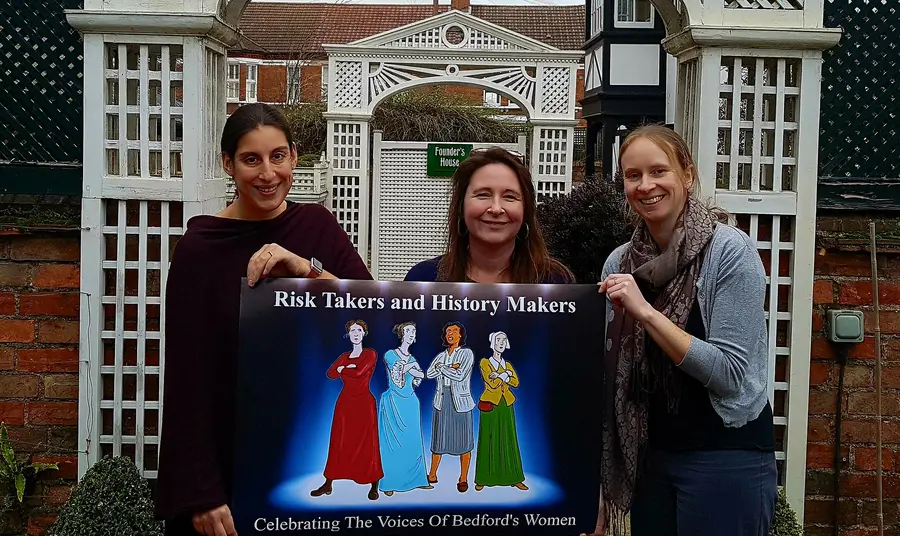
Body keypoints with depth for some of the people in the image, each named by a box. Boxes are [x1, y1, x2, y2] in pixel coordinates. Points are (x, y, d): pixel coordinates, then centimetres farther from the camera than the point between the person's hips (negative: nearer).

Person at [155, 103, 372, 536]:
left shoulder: (318, 226, 2)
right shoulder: (200, 247, -10)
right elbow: (188, 376, -11)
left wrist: (309, 269, -22)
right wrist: (201, 493, -14)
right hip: (226, 460, -3)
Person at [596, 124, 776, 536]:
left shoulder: (730, 251, -13)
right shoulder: (620, 263, 2)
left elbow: (730, 372, -19)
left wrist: (645, 312, -24)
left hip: (727, 459, -5)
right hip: (650, 456, 5)